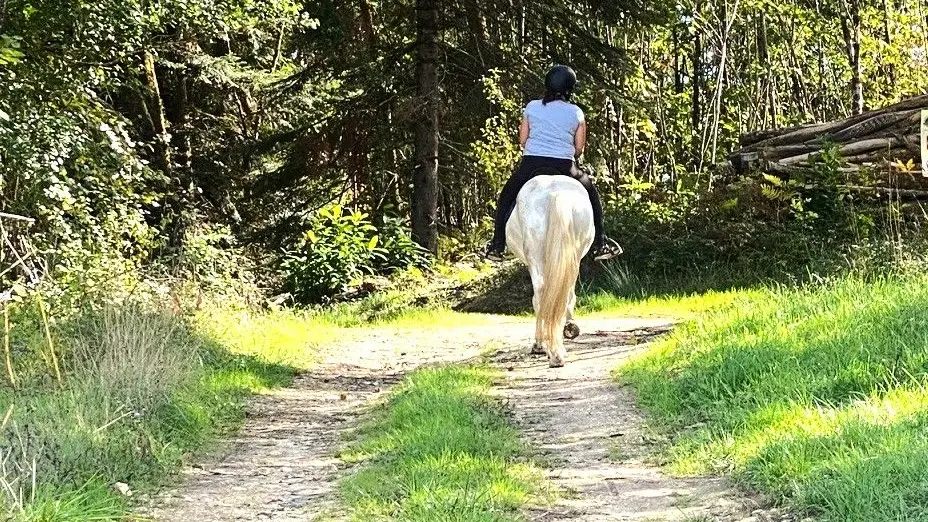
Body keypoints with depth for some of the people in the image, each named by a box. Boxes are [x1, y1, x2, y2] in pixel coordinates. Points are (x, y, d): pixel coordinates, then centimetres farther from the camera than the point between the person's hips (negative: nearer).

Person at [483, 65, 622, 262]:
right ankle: (600, 245, 22)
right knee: (591, 194, 25)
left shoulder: (532, 107, 7)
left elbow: (522, 140, 9)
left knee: (506, 198, 23)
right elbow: (579, 148, 7)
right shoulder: (576, 113, 5)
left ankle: (497, 246, 18)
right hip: (564, 167, 0)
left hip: (531, 165, 0)